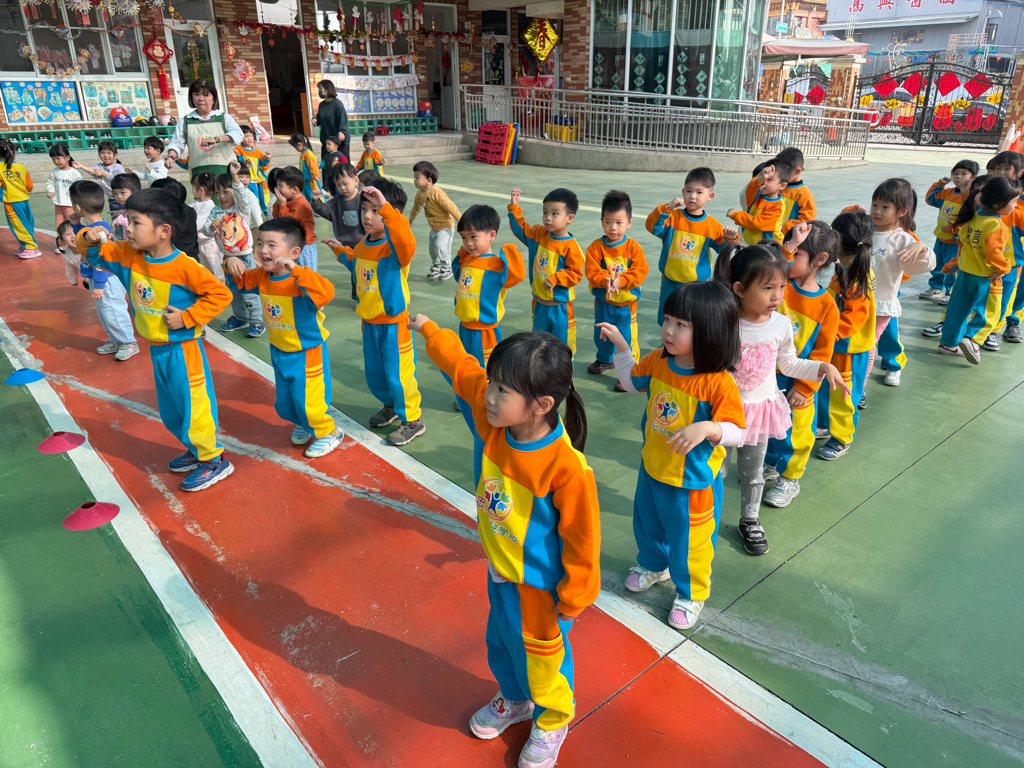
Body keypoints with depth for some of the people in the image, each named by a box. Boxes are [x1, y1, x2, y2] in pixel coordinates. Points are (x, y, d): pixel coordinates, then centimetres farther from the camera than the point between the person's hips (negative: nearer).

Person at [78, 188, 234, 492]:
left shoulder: (184, 267, -25)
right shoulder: (128, 255, -3)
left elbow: (220, 294, -23)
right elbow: (96, 254, 10)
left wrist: (186, 317, -24)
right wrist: (89, 239, -13)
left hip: (182, 350, -8)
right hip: (156, 350, 8)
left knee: (193, 407, 4)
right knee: (170, 411, 22)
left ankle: (214, 460, 22)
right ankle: (197, 450, 41)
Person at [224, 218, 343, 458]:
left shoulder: (301, 280, -27)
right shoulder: (261, 276, -4)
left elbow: (326, 292, -47)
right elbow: (241, 281, 16)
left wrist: (295, 270, -51)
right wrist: (231, 264, -5)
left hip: (308, 352, -8)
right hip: (279, 352, 8)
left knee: (307, 401, 1)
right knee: (284, 404, 21)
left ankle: (328, 433, 28)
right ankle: (303, 424, 51)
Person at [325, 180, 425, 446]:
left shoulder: (394, 246, -22)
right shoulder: (364, 244, 3)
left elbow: (406, 240, -49)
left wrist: (385, 207, -52)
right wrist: (341, 251, 20)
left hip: (393, 322, -8)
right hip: (369, 321, 8)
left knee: (397, 373, 2)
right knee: (374, 372, 21)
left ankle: (412, 420, 22)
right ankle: (391, 405, 46)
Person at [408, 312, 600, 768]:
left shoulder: (565, 467, -36)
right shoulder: (494, 420, -17)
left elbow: (582, 537, -23)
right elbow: (462, 368, -1)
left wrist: (574, 597, -12)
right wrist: (428, 330, 10)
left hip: (539, 585, -7)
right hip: (499, 570, 7)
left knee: (541, 655, 19)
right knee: (500, 642, 29)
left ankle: (553, 721, 49)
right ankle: (514, 700, 59)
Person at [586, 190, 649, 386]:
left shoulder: (633, 247, -9)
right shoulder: (596, 247, -6)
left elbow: (640, 272, -16)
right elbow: (591, 271, -14)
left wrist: (620, 281, -29)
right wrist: (605, 280, -31)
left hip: (626, 302, -3)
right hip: (603, 301, 3)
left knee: (627, 337, -2)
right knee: (601, 334, 22)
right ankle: (605, 360, 48)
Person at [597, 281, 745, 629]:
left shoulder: (718, 382, -27)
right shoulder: (658, 361, -8)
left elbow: (736, 431, -24)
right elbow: (631, 381, 11)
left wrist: (706, 428, -44)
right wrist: (620, 345, 0)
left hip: (693, 480, -6)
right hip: (652, 467, 6)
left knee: (689, 541, 14)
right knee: (647, 522, 28)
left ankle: (691, 593, 42)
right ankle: (654, 565, 59)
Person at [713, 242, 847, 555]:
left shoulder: (782, 325, -10)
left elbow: (788, 364, 6)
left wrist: (823, 367, -4)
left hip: (760, 408, 3)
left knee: (753, 471, 20)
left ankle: (750, 520, 41)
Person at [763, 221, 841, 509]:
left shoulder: (826, 306, -14)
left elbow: (822, 353, -12)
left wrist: (804, 387, -14)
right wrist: (788, 247, -34)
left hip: (795, 383, -3)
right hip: (765, 373, 3)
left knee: (795, 433, 11)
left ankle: (790, 478, 33)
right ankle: (771, 466, 45)